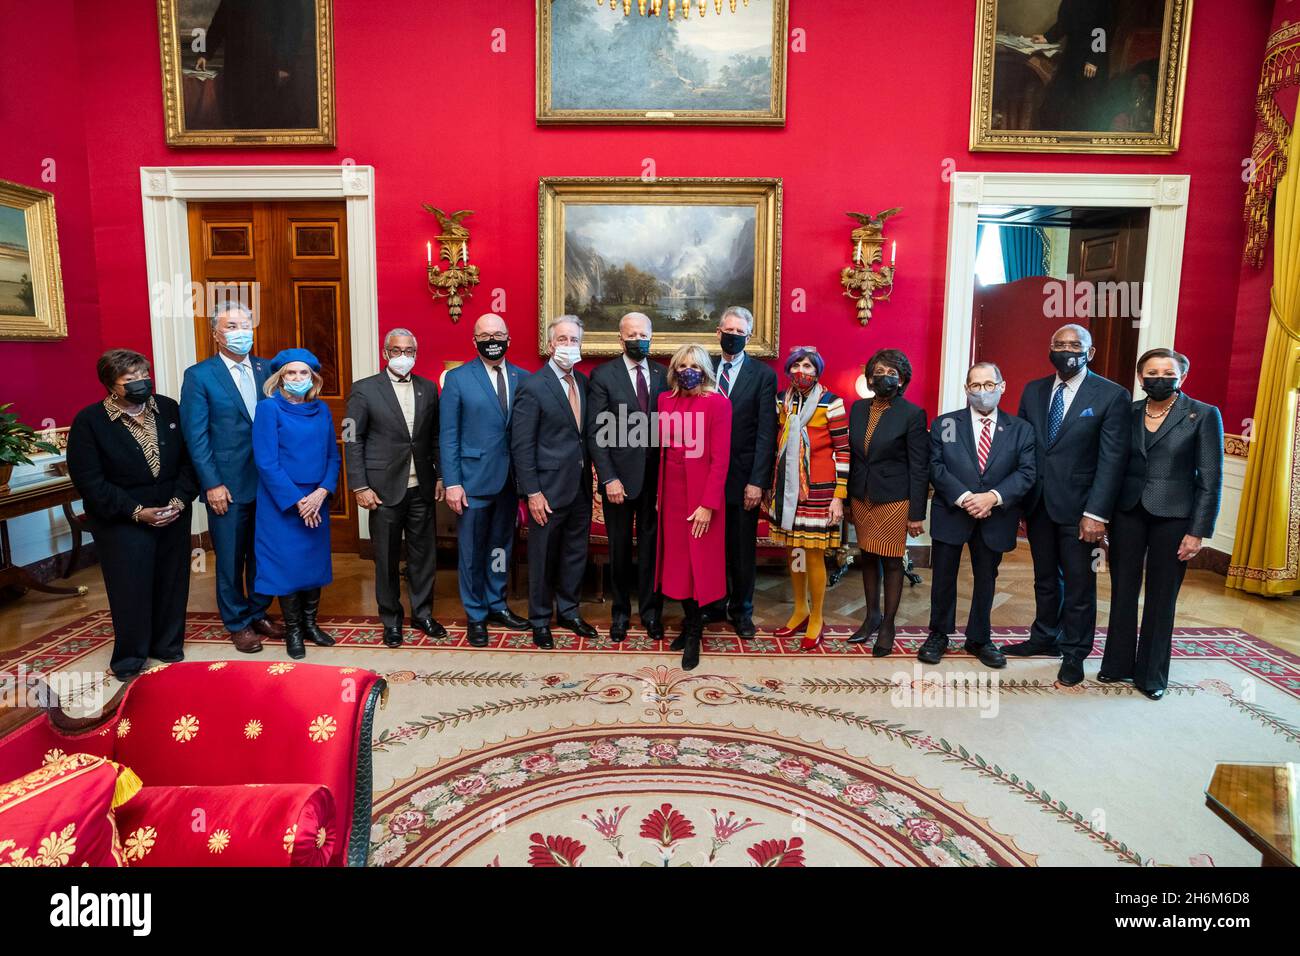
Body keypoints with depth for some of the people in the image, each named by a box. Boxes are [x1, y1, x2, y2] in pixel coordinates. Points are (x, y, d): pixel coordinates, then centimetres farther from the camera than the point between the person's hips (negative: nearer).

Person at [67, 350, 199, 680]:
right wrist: (137, 512, -17)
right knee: (131, 590, 3)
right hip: (123, 522, -3)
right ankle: (129, 660, 21)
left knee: (172, 584, 11)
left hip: (173, 516, 3)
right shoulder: (89, 421, -8)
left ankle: (168, 646, 30)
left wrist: (180, 499, -11)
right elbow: (88, 479, -11)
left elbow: (188, 458, 4)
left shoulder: (169, 409, 2)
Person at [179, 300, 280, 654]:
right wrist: (212, 484, -11)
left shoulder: (267, 370, 7)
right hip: (227, 485, -3)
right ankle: (238, 623, 23)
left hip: (267, 481, 4)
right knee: (230, 559, 8)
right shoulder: (199, 375, -4)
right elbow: (196, 436, -7)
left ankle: (259, 612, 30)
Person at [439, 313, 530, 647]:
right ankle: (476, 615, 21)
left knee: (501, 546, 15)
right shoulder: (457, 379, -3)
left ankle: (496, 605, 31)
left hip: (510, 480, 3)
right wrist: (452, 482, -11)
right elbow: (448, 435, -5)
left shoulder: (522, 378, 5)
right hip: (475, 479, -3)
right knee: (472, 550, 6)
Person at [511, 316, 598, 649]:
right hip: (549, 488, -6)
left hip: (581, 486, 6)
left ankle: (568, 610, 35)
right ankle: (540, 620, 26)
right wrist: (532, 492, -15)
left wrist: (589, 477, 5)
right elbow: (521, 445, -13)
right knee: (544, 558, 8)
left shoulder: (584, 382, 7)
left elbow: (585, 432, 11)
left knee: (576, 553, 17)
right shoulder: (533, 387, -11)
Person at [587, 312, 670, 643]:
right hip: (619, 475, -2)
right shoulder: (602, 375, -2)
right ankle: (620, 612, 26)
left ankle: (651, 612, 24)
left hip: (656, 475, 2)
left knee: (652, 544, 9)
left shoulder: (663, 375, 6)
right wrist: (609, 478, -12)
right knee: (620, 547, 10)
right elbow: (595, 432, -5)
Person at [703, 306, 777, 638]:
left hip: (743, 476, -2)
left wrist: (757, 481, -13)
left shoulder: (763, 374, -2)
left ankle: (741, 610, 24)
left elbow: (766, 432, -7)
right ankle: (714, 604, 26)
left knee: (743, 547, 9)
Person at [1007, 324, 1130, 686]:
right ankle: (1045, 638, 33)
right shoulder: (1033, 391, 6)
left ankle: (1074, 654, 22)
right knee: (1045, 579, 17)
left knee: (1079, 584, 7)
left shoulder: (1111, 395, -7)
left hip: (1078, 506, -4)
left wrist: (1096, 514, -16)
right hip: (1038, 503, 4)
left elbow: (1112, 459, -11)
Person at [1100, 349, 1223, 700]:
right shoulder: (1128, 413, 5)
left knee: (1161, 598, 7)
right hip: (1127, 513, 3)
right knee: (1122, 592, 9)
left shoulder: (1204, 415, -4)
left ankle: (1151, 674, 20)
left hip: (1172, 516, -2)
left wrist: (1198, 531, -10)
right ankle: (1119, 664, 22)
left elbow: (1211, 479, -5)